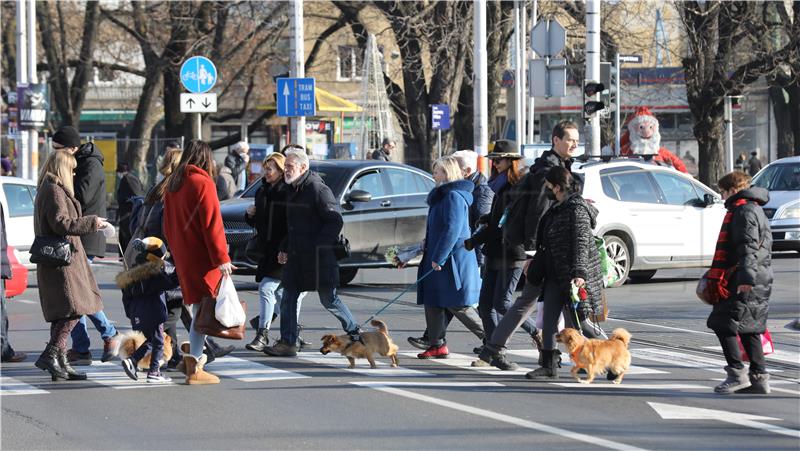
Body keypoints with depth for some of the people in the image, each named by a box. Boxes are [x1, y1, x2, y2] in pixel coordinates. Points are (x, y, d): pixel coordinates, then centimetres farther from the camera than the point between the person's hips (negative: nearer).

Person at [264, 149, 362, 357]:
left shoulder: (318, 189, -15)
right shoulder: (292, 190, 12)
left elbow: (336, 222, -17)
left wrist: (317, 246, -20)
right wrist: (284, 248, 13)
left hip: (319, 258, -8)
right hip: (296, 257, 8)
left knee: (328, 299, 0)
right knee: (288, 298, 4)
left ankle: (355, 332, 18)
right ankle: (287, 343, 7)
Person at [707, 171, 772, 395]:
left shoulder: (744, 210, -11)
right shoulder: (754, 209, 22)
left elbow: (749, 247, -22)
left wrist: (746, 277, -32)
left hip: (747, 282, -10)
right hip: (761, 281, 10)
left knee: (722, 323, -7)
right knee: (749, 329, 11)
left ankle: (737, 374, -9)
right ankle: (759, 378, 9)